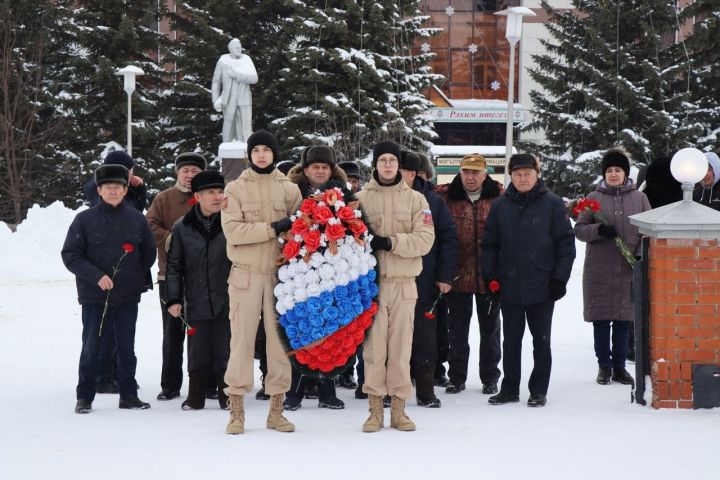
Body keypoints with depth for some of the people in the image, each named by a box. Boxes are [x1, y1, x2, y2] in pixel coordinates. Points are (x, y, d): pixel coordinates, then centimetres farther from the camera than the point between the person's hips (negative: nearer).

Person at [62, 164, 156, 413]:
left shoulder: (136, 219, 3)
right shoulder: (85, 220, -3)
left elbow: (149, 252, 14)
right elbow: (70, 255, -6)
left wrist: (138, 277, 7)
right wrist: (97, 276, -15)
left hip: (128, 297, 2)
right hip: (94, 297, -2)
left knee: (127, 348, 8)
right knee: (90, 347, 4)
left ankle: (129, 395, 17)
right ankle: (85, 397, 13)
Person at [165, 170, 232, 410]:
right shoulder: (182, 227, 4)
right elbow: (174, 266, 7)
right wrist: (174, 298, 1)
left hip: (227, 301, -1)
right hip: (196, 303, 1)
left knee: (225, 353, 3)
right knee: (197, 353, 6)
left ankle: (227, 396, 14)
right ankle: (195, 397, 17)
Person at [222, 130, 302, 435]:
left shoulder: (289, 189, 8)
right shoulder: (235, 189, 2)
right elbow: (232, 230, -11)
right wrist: (273, 228, -17)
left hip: (280, 273, 2)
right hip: (246, 273, -2)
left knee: (280, 339, 4)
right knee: (242, 339, -2)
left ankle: (276, 411, 13)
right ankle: (236, 412, 5)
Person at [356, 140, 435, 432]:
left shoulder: (415, 199, 7)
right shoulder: (360, 198, 6)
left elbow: (425, 239, -3)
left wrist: (391, 242, -14)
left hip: (404, 282, 1)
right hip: (371, 281, -1)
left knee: (401, 346, 3)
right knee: (374, 345, -1)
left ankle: (398, 409, 11)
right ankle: (375, 409, 6)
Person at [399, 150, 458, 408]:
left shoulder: (433, 201, 1)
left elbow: (449, 239, 2)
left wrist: (445, 276, -4)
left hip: (423, 283, -1)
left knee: (424, 339, 3)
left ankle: (425, 391, 11)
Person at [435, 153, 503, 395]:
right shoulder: (447, 198, -3)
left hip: (489, 275, 0)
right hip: (458, 275, 0)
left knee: (490, 327, 11)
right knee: (457, 328, 8)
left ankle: (490, 378, 22)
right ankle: (457, 377, 18)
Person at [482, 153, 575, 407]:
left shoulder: (552, 203, -1)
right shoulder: (500, 205, 7)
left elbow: (566, 242, -1)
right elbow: (489, 244, 11)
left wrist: (560, 278, -7)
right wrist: (490, 276, 2)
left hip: (542, 288, -2)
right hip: (509, 286, 2)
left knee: (541, 341, 7)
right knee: (511, 341, 9)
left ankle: (539, 390, 14)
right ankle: (509, 389, 17)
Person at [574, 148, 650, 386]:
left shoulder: (639, 198, 8)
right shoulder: (594, 198, 6)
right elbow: (579, 229, 3)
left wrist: (641, 255, -6)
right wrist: (599, 230, -16)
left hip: (629, 270, 1)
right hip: (598, 270, -1)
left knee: (624, 320, 5)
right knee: (601, 320, 2)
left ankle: (620, 366, 14)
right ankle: (604, 366, 13)